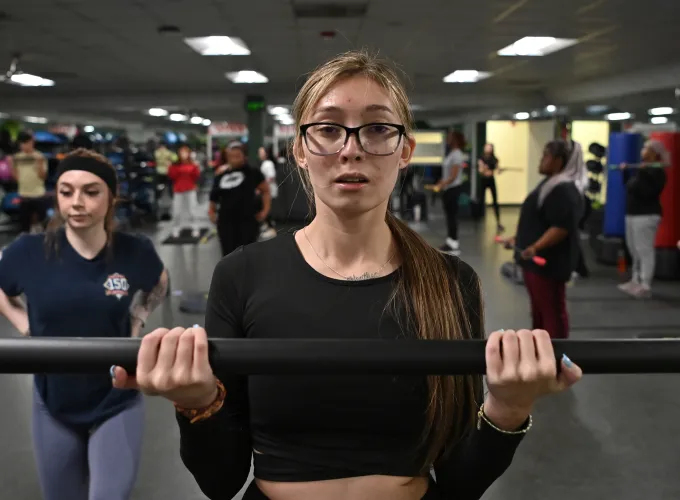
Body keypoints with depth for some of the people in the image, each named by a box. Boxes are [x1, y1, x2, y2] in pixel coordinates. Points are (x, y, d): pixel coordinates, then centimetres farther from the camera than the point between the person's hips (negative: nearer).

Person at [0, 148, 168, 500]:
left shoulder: (135, 252, -13)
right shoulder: (29, 252, -14)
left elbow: (159, 284, 11)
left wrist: (137, 320, -2)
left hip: (117, 405, -1)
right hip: (54, 407, 1)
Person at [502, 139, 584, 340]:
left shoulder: (565, 190, -19)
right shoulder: (548, 184, 14)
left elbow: (561, 227, -27)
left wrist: (536, 247, -35)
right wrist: (517, 239, 25)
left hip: (549, 262, -11)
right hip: (535, 259, 11)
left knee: (553, 311, -2)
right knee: (538, 310, 18)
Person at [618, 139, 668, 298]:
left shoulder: (656, 172, -13)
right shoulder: (643, 169, 16)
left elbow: (647, 192, -25)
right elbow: (632, 188, 22)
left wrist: (642, 173, -28)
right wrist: (625, 172, 18)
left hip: (646, 216, -10)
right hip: (633, 214, 11)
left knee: (645, 251, -9)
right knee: (635, 250, 16)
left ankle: (645, 286, -8)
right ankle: (636, 281, 26)